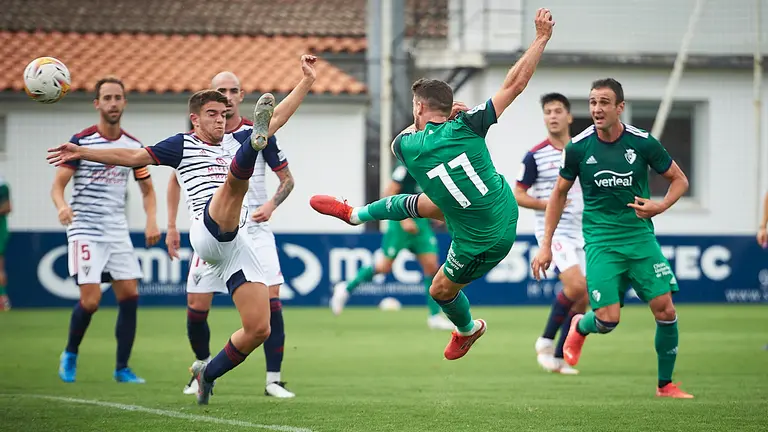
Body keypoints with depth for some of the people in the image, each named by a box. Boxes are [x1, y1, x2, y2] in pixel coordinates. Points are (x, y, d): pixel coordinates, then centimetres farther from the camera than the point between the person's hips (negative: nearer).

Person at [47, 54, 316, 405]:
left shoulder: (235, 142, 29)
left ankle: (209, 373, 17)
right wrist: (81, 153, 3)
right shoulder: (183, 145, 14)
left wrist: (307, 81, 27)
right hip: (209, 230, -6)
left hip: (239, 243, 6)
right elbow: (133, 157, 10)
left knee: (259, 328, -3)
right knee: (236, 176, -34)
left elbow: (278, 117, 31)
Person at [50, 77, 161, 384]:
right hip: (85, 230, -5)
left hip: (117, 232, 5)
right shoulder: (80, 142, -7)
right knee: (90, 300, -13)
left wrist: (152, 220, -1)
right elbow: (57, 185, -10)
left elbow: (147, 189, 17)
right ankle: (70, 355, 13)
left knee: (129, 295, -3)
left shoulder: (133, 146, 7)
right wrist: (62, 206, -32)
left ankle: (122, 368, 7)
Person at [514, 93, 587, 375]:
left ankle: (559, 358, 13)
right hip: (553, 231, -6)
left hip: (579, 232, 6)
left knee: (581, 300, 3)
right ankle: (546, 340, -6)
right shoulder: (535, 156, -7)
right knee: (576, 285, -24)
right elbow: (518, 195, -4)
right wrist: (547, 204, -18)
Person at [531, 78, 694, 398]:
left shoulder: (643, 143, -4)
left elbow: (679, 180, 9)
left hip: (641, 236, 1)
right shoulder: (578, 147, -3)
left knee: (665, 309, -9)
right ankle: (580, 327, 25)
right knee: (608, 319, -13)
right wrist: (546, 245, 7)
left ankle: (665, 385, 9)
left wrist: (661, 205, -11)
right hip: (601, 242, -1)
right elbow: (559, 194, 10)